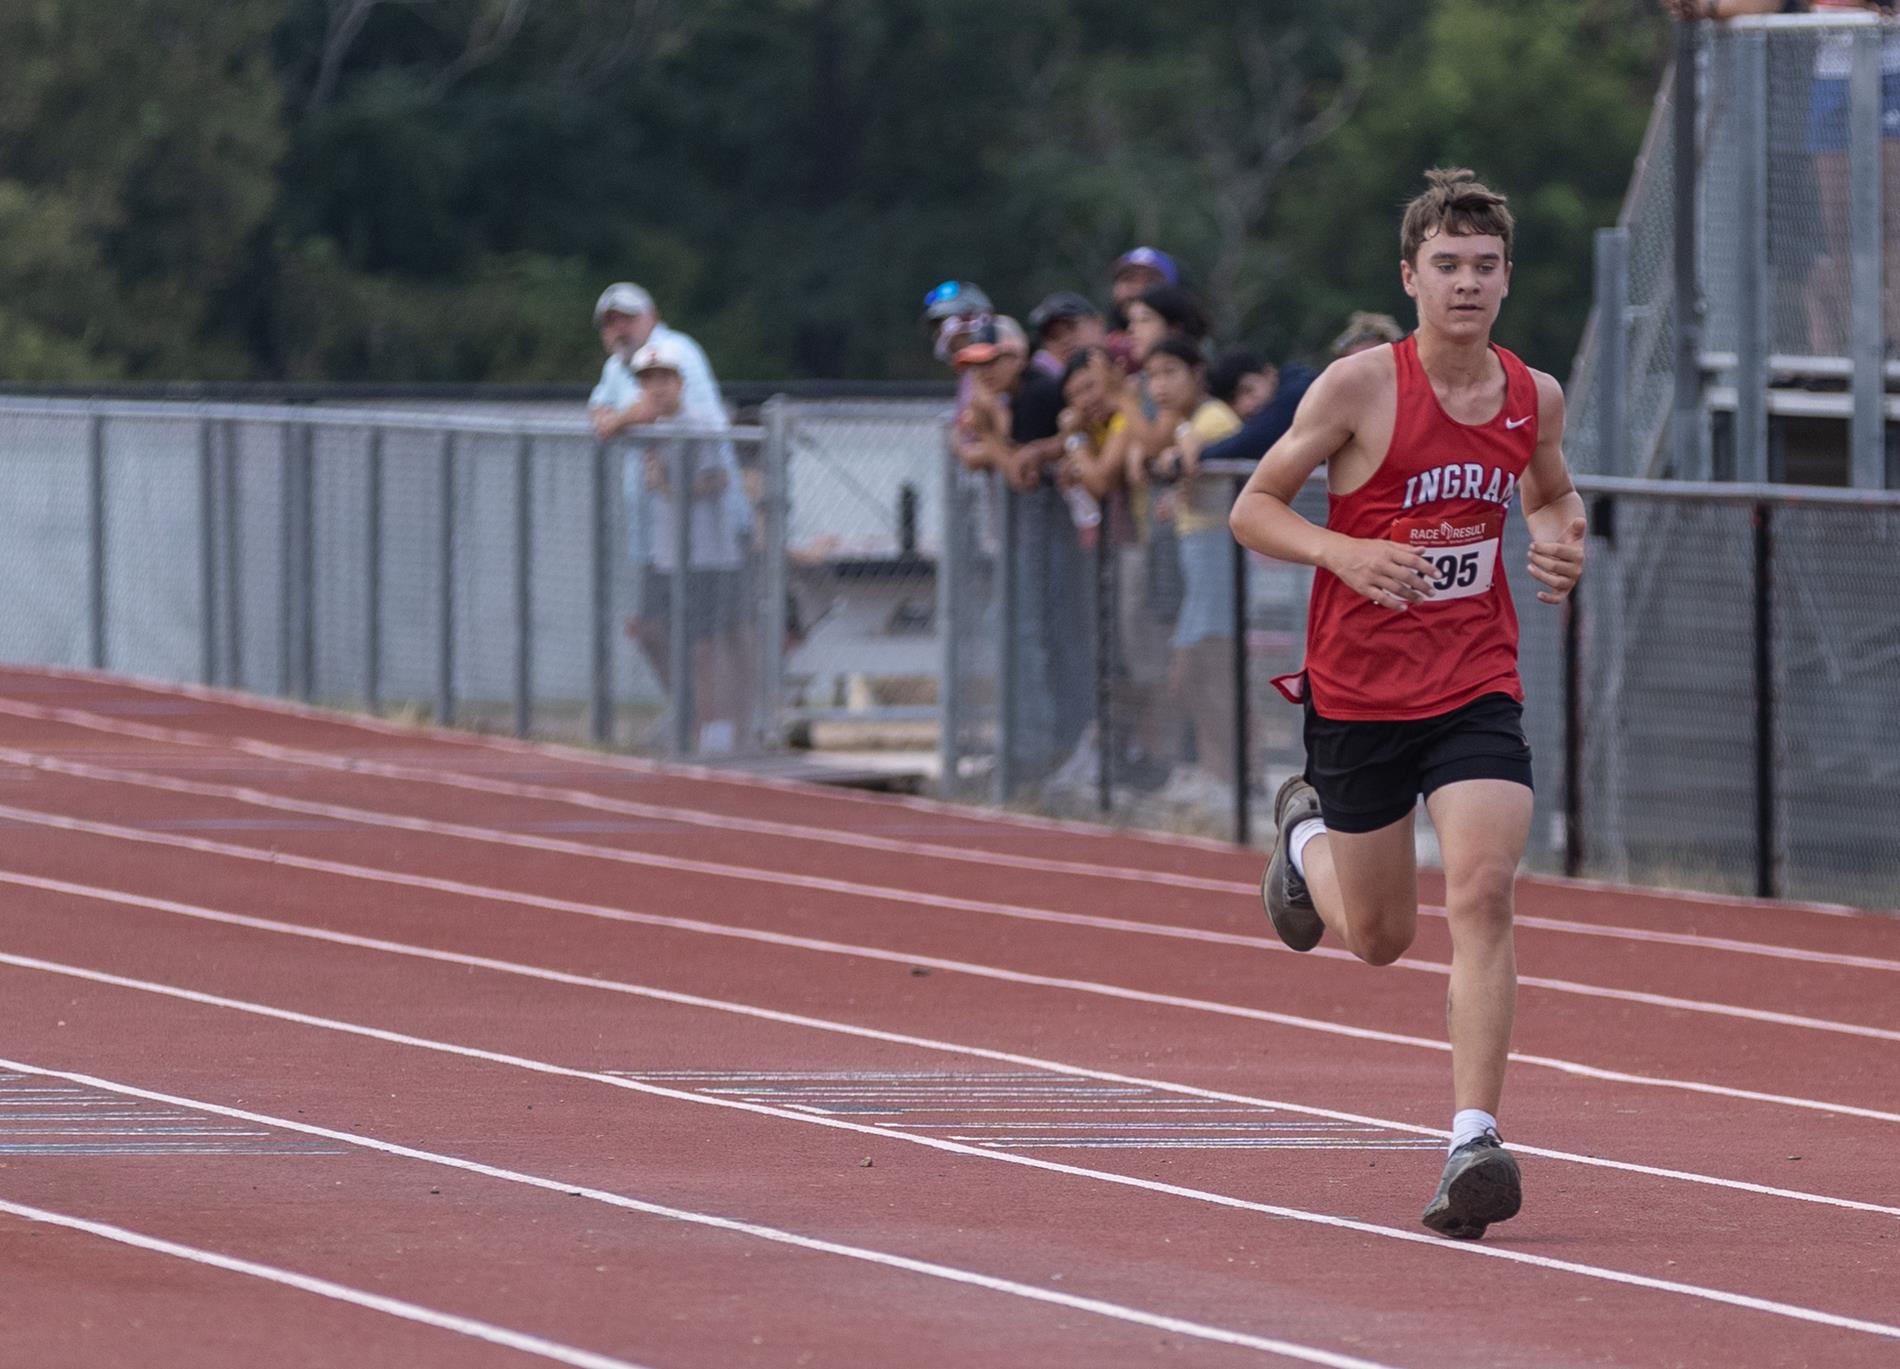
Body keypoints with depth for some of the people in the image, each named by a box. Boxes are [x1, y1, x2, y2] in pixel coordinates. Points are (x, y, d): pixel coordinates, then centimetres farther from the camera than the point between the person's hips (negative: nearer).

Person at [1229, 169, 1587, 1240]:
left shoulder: (1534, 397, 1)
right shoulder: (1359, 388, -11)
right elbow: (1253, 507, -5)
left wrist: (1562, 541, 0)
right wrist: (1345, 552, -23)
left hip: (1478, 689, 2)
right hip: (1359, 694, -2)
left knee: (1483, 893, -20)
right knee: (1380, 937, 12)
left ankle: (1475, 1142, -21)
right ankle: (1307, 833, 48)